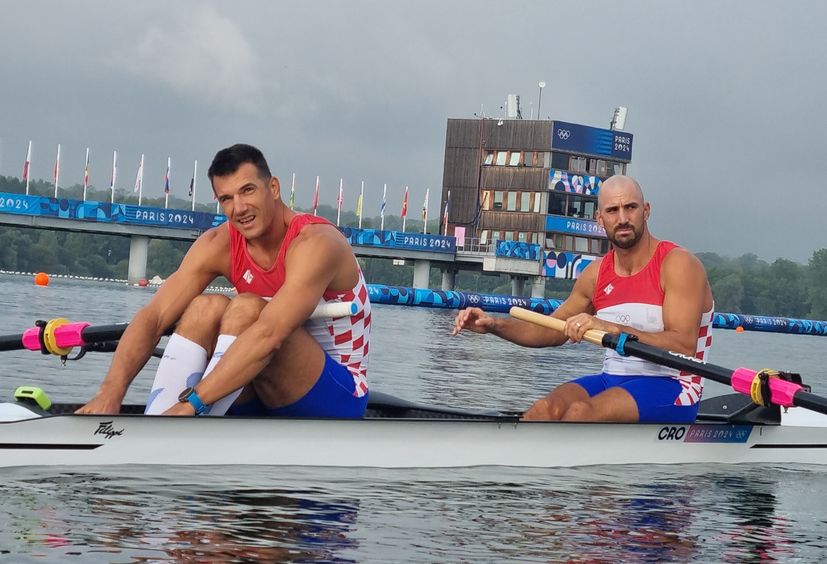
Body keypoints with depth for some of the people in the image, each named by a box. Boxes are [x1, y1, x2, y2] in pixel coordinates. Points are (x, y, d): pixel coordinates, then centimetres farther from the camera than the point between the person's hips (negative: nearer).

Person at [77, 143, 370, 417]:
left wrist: (189, 406, -44)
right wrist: (111, 392, -32)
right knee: (206, 307, -18)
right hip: (266, 397, 6)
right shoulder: (219, 245, -4)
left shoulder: (315, 242, -22)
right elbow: (153, 317, -14)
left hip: (340, 395, -6)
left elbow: (269, 335, -36)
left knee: (246, 308, -27)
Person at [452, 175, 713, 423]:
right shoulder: (597, 273, 11)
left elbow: (683, 347, -22)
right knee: (545, 410, -24)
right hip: (614, 379, 6)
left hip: (670, 388, -6)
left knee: (581, 412, -32)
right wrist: (495, 325, 3)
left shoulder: (678, 264, -9)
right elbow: (552, 332, 21)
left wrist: (611, 328, -32)